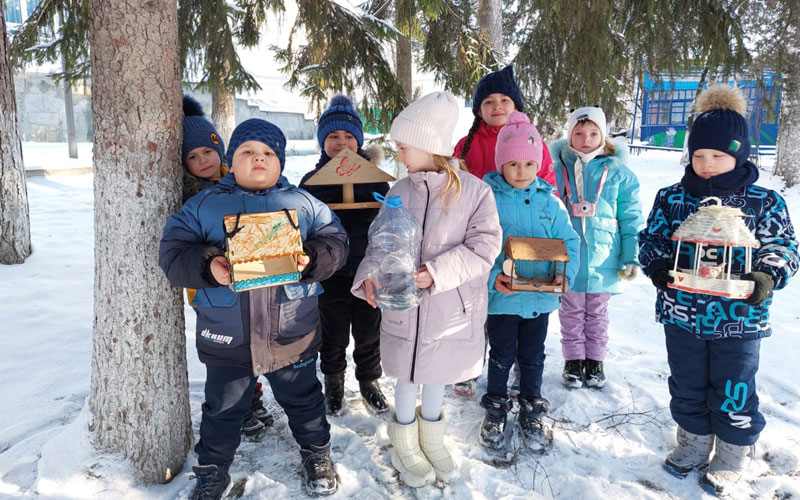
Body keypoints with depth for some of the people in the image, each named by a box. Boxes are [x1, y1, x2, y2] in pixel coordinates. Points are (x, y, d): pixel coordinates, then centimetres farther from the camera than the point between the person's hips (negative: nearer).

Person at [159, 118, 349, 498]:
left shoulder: (303, 203, 4)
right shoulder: (202, 205, 2)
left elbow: (335, 242, 0)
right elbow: (172, 253, -5)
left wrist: (311, 259, -21)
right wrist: (207, 266, -24)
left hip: (293, 335, 1)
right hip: (226, 338, 0)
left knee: (303, 399, 20)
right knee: (223, 409, 18)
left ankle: (317, 454, 45)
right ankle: (212, 469, 42)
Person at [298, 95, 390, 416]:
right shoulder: (313, 180, 0)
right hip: (330, 272, 0)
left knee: (369, 333, 13)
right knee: (333, 334, 13)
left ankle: (369, 380, 36)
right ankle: (333, 382, 38)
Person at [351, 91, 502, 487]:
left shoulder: (473, 191, -10)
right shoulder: (399, 191, -1)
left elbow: (483, 246, -15)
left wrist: (437, 271, -25)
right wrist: (370, 275, -18)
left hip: (451, 306, -1)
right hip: (403, 304, 2)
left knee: (439, 372, 18)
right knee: (407, 374, 15)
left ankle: (431, 438, 45)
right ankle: (405, 445, 39)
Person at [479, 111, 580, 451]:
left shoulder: (549, 201, 0)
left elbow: (569, 241, 2)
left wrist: (565, 274, -15)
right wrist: (491, 277, -27)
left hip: (541, 297, 3)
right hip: (500, 296, -3)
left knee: (533, 357, 18)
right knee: (501, 356, 13)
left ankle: (532, 411, 39)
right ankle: (495, 409, 36)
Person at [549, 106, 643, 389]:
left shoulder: (618, 173, -2)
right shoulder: (557, 169, -2)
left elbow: (631, 219, 1)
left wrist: (631, 257, -4)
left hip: (603, 259, 0)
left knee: (597, 313, 15)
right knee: (571, 312, 13)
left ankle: (595, 361, 31)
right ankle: (573, 360, 28)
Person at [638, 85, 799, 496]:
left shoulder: (764, 202, -5)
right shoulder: (672, 198, -1)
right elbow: (650, 238, 5)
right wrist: (657, 266, -15)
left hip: (739, 320, -2)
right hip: (682, 315, 2)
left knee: (732, 393, 12)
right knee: (687, 387, 18)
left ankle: (732, 457, 34)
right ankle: (693, 444, 40)